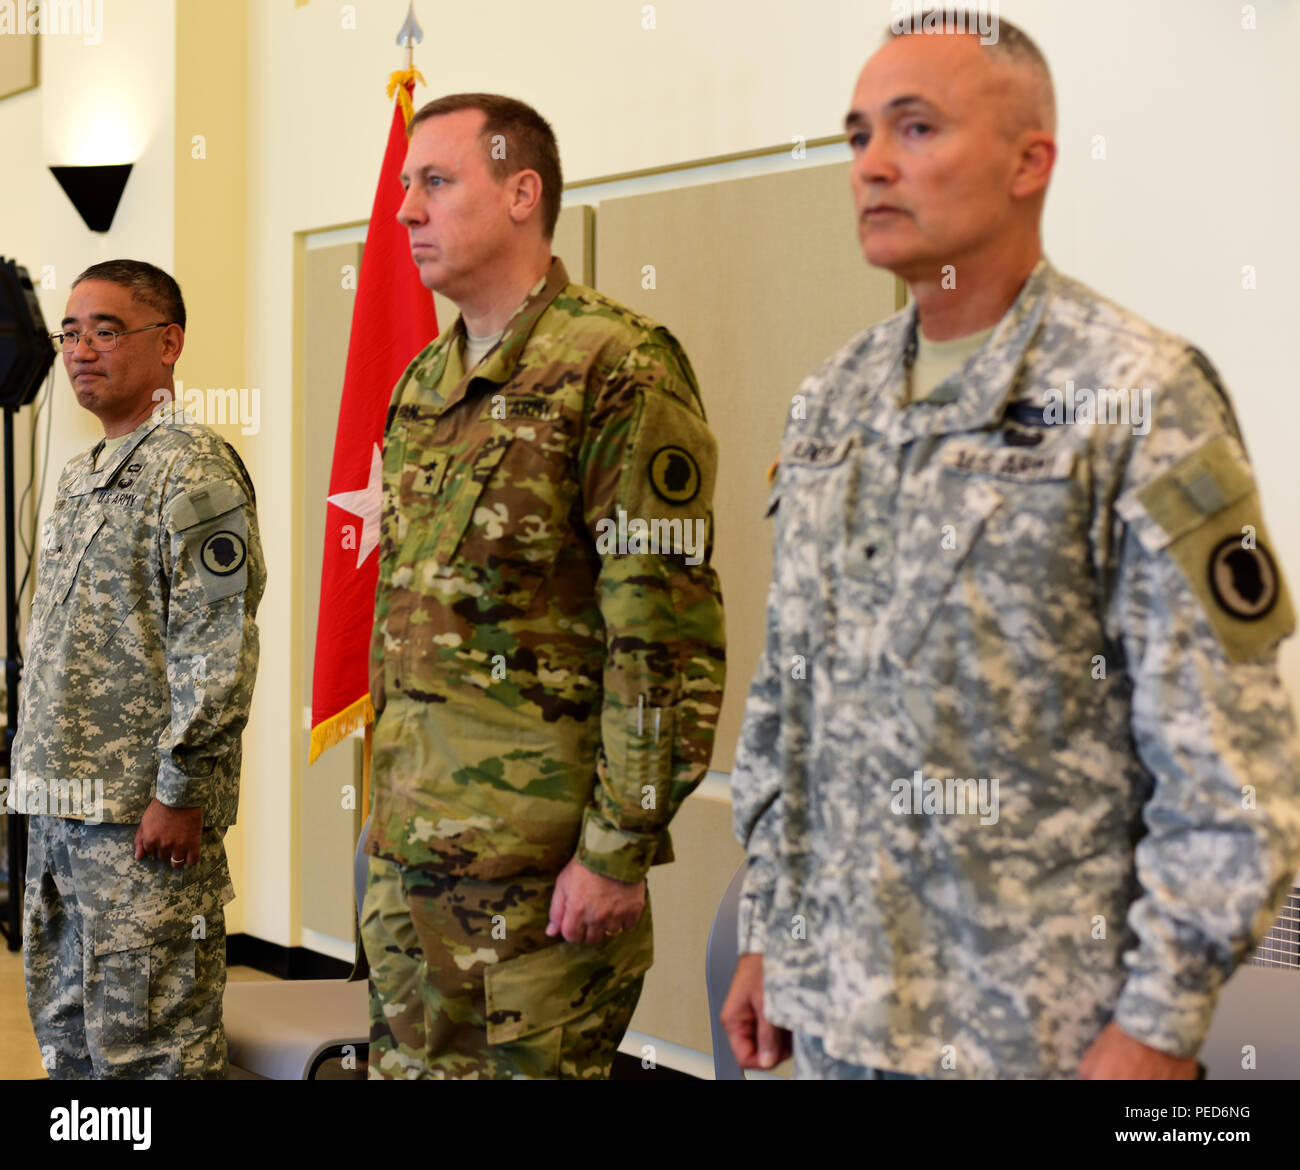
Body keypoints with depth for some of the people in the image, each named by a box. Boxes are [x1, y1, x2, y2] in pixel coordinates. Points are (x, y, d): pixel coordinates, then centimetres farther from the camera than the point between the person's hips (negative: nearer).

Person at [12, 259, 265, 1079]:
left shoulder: (193, 469, -11)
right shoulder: (82, 478, 18)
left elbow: (218, 649, -18)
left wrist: (179, 791, -20)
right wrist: (40, 778, 18)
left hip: (145, 817, -9)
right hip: (59, 810, 10)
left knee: (150, 1042, -5)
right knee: (66, 1033, 15)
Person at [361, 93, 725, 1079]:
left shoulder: (618, 370, -11)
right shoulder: (421, 385, 15)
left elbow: (668, 636, -16)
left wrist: (622, 849, -18)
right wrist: (388, 804, 19)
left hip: (541, 851, -8)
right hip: (407, 847, 8)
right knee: (411, 1062, 14)